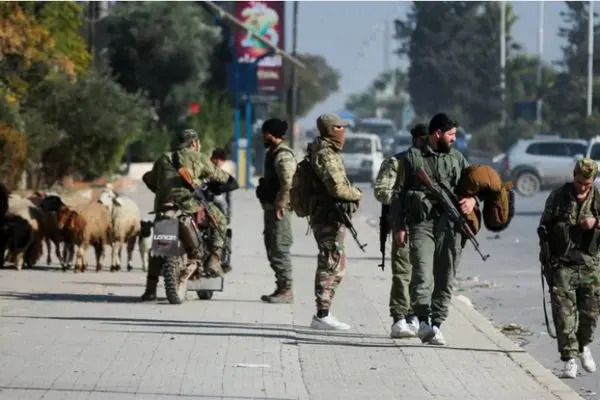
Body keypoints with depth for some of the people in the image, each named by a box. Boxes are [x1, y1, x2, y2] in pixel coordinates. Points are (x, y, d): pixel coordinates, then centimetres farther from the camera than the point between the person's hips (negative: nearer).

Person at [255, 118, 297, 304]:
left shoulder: (283, 155, -15)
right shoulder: (273, 153, 18)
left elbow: (288, 183, -23)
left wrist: (280, 205, -24)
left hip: (278, 209, -11)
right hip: (270, 207, 11)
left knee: (279, 248, -10)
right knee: (272, 248, 13)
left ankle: (286, 290, -9)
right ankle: (281, 288, 18)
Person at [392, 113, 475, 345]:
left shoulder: (456, 158, 18)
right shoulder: (412, 157, 6)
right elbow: (398, 193, 5)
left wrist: (472, 200, -1)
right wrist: (399, 226, -2)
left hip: (450, 224, 4)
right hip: (421, 223, -4)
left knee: (445, 278, 3)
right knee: (423, 276, -18)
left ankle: (436, 324, 9)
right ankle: (424, 322, -26)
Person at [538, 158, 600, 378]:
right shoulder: (558, 197, 1)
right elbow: (544, 227, 6)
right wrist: (547, 259, 3)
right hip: (562, 264, -2)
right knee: (564, 312, -7)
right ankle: (569, 358, -4)